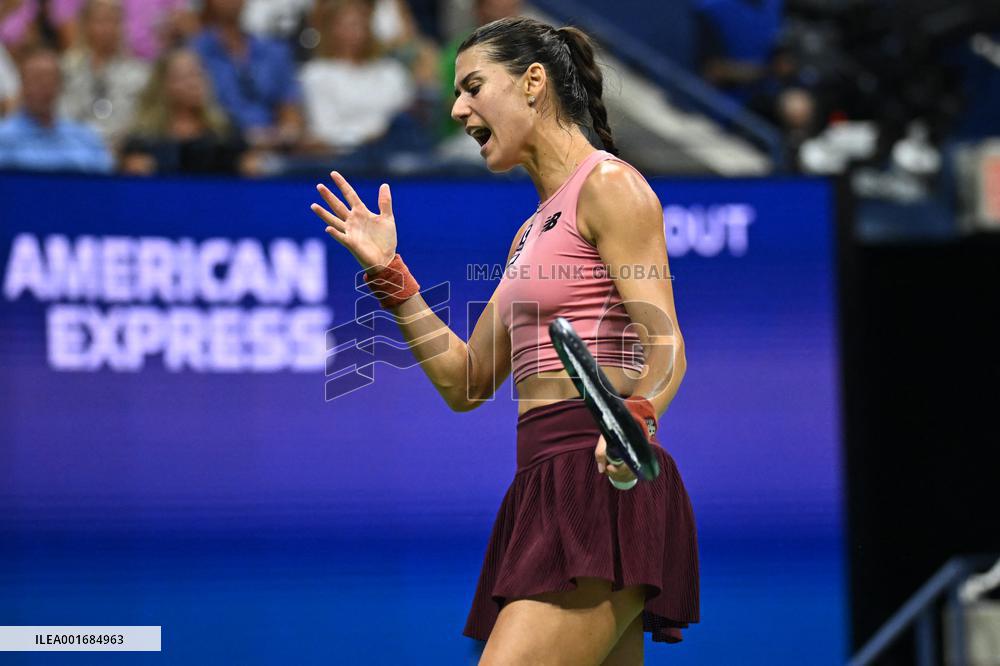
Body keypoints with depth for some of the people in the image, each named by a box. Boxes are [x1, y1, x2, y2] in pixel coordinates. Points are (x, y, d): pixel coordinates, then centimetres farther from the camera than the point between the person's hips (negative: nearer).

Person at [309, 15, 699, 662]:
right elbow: (465, 381, 24)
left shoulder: (610, 184, -3)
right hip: (547, 491, 9)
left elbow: (665, 349, -13)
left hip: (603, 486, -9)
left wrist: (635, 420, -34)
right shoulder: (533, 232, 24)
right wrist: (388, 271, 19)